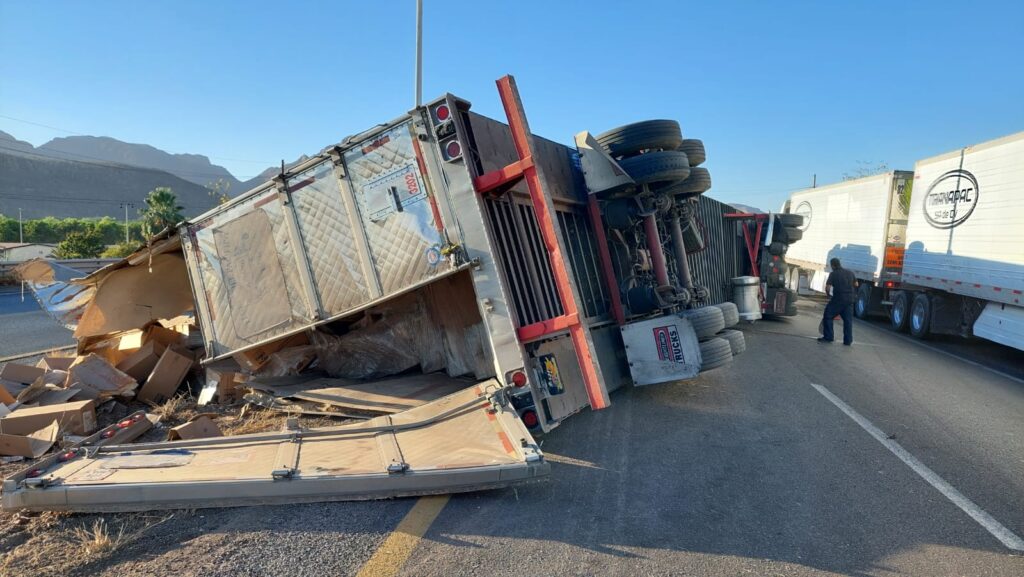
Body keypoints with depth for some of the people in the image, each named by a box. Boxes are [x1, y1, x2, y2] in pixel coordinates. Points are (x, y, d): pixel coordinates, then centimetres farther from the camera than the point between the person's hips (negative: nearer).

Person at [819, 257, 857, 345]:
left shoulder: (833, 274, -8)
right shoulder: (850, 273, 11)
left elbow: (827, 287, -14)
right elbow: (856, 284, 21)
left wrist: (828, 294, 3)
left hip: (838, 299, -6)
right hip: (850, 299, 6)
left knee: (828, 316, 5)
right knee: (848, 319, 9)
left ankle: (828, 337, 4)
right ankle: (848, 340, 11)